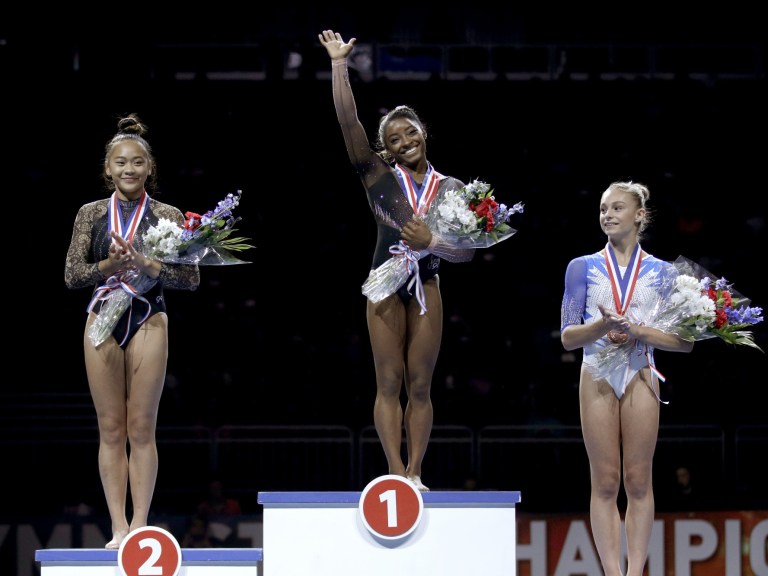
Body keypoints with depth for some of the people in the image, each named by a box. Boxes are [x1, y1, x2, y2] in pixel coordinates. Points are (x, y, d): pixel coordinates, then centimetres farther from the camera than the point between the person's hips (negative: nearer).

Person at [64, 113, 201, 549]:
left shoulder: (168, 216, 2)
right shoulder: (91, 214, 6)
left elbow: (191, 279, -2)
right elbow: (72, 276, 3)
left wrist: (145, 264, -15)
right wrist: (110, 265, -14)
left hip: (149, 321, -2)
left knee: (142, 430, -1)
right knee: (111, 430, 3)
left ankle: (140, 525, 2)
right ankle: (119, 528, 5)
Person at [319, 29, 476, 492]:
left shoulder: (451, 188, 8)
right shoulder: (378, 174, 3)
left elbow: (466, 252, 4)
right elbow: (348, 121, -6)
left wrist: (430, 242, -14)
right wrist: (340, 64, -11)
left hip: (427, 286, 2)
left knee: (420, 384, 1)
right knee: (390, 382, -4)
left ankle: (414, 473, 2)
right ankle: (396, 472, -5)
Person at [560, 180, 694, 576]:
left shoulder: (660, 272, 7)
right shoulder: (583, 268, 7)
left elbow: (685, 341, 2)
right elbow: (568, 336, 2)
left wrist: (638, 332, -13)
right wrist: (602, 326, -17)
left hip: (640, 376, 0)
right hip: (598, 377, 0)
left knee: (638, 480, -2)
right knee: (605, 482, -1)